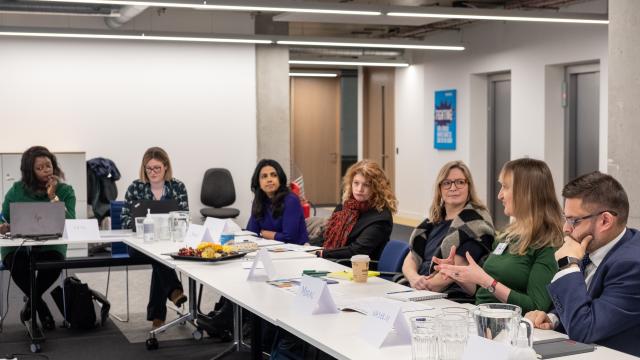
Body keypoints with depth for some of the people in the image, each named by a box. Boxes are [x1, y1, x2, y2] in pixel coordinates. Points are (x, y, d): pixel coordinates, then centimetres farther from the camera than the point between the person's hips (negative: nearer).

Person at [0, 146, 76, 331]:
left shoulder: (65, 191, 2)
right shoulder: (16, 191, 4)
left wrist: (53, 197, -16)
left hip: (50, 245, 0)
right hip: (18, 246, 0)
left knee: (55, 260, -34)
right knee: (18, 262, -33)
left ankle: (31, 301, -3)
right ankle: (41, 307, -6)